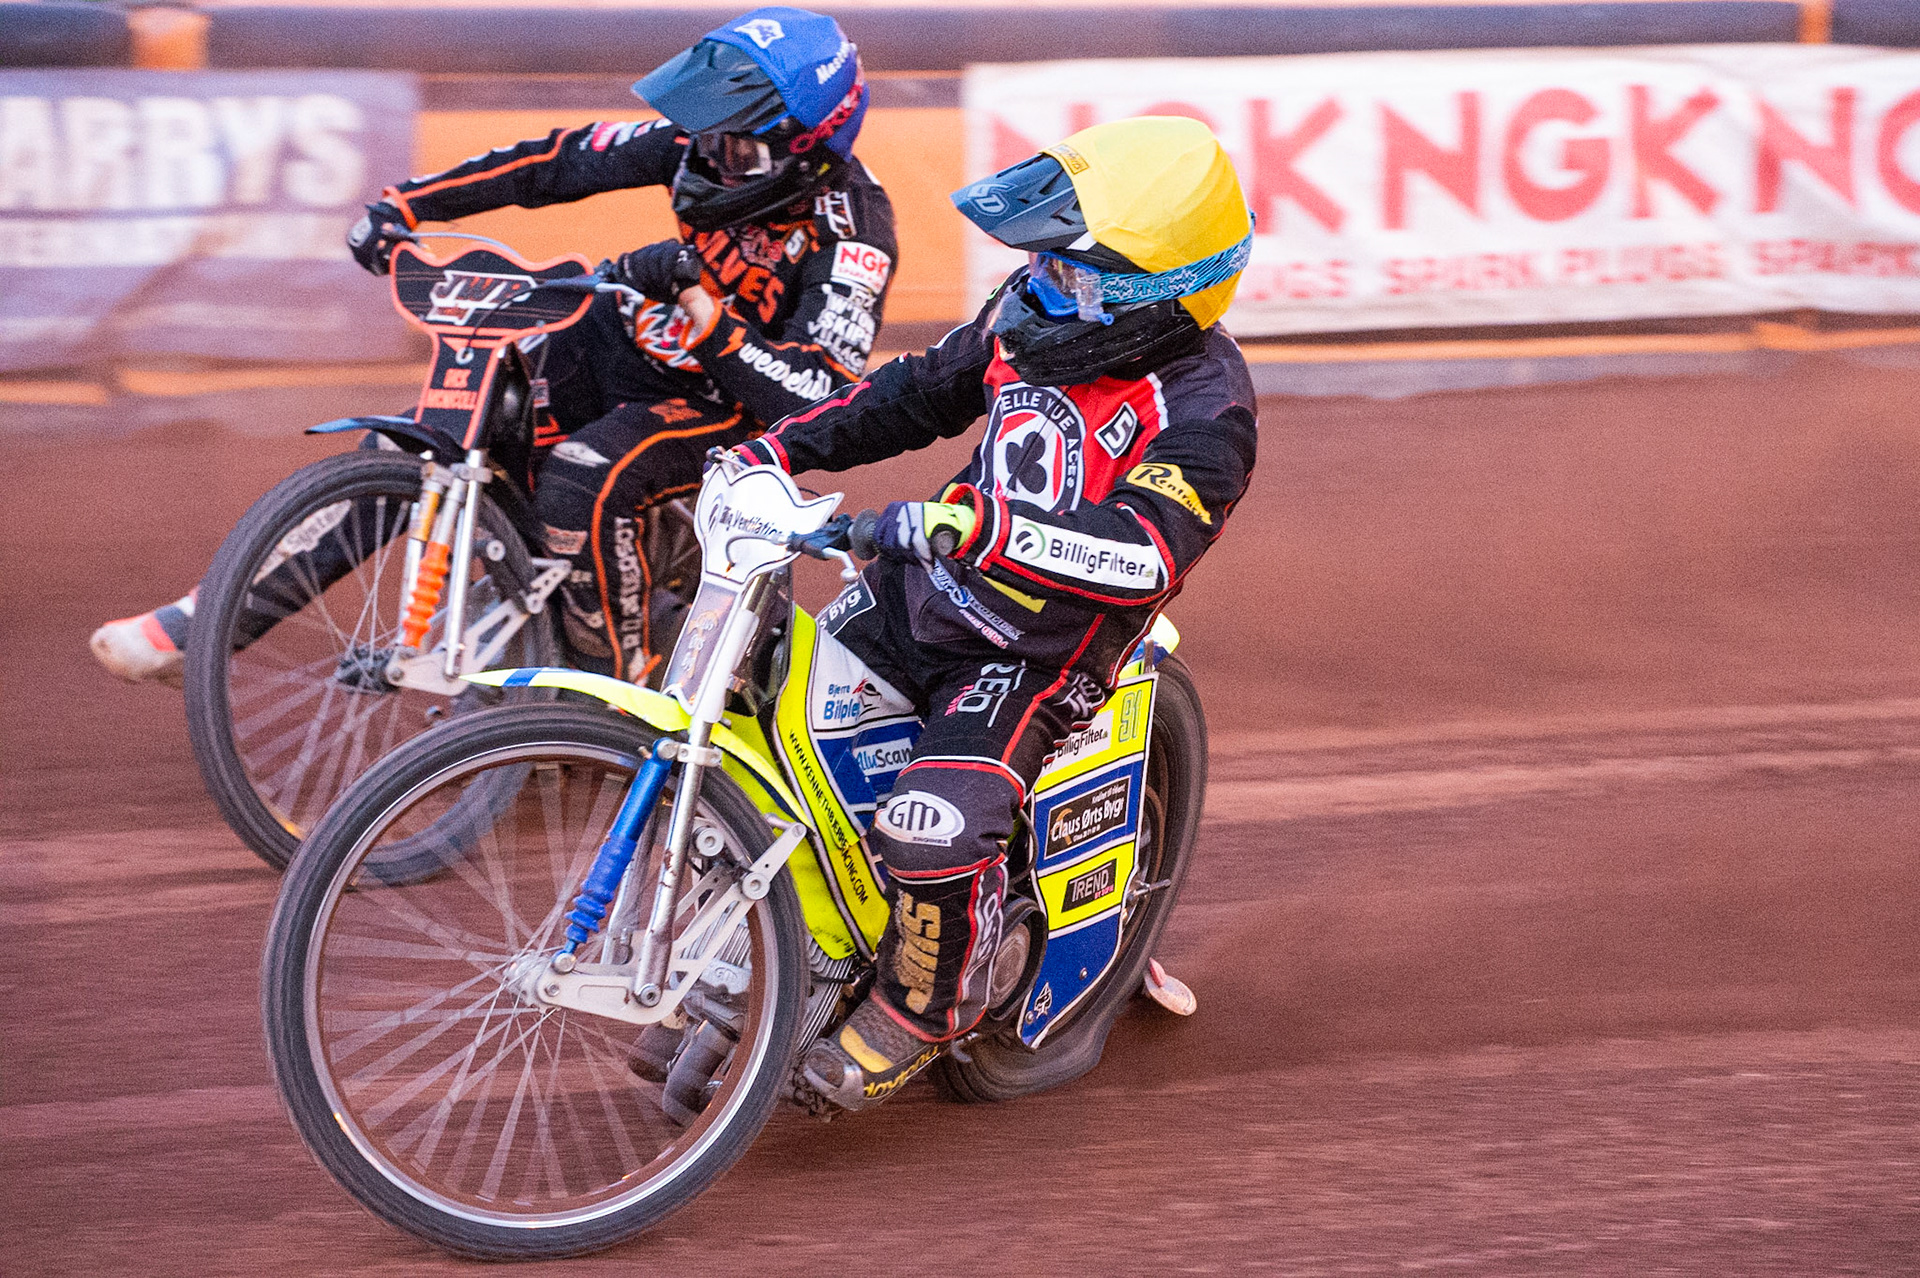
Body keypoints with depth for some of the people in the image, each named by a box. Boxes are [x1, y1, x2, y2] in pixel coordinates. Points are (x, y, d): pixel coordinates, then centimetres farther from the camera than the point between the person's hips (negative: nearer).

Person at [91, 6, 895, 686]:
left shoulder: (853, 235, -27)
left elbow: (820, 400, -34)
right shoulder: (704, 143, -10)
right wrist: (405, 203, -8)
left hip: (729, 402, -6)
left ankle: (617, 683, -14)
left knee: (580, 481, -36)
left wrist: (708, 319, -45)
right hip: (618, 341, 6)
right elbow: (562, 162, -3)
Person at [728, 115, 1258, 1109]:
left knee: (936, 831, -26)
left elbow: (1141, 549, -38)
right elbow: (918, 393, 15)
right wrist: (776, 449, 6)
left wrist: (967, 524, -47)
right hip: (928, 583, 7)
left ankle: (919, 1013, 3)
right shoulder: (1040, 314, 0)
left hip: (1042, 648, -7)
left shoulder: (1204, 409, -23)